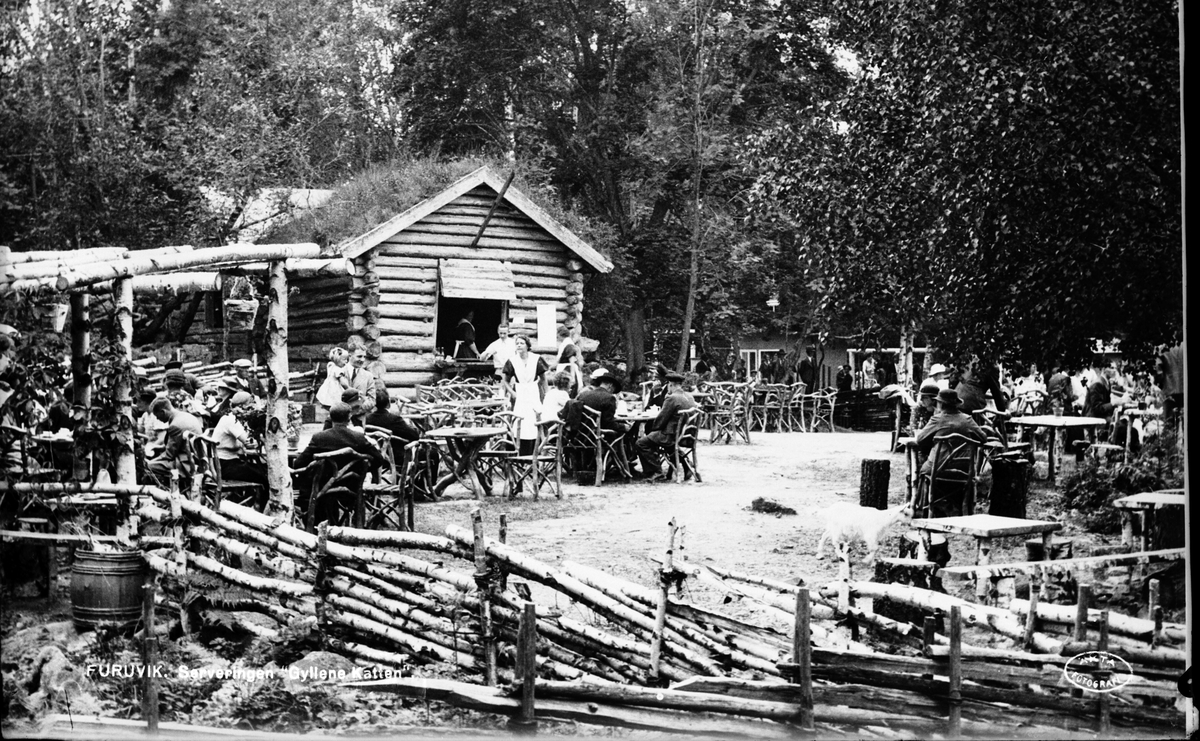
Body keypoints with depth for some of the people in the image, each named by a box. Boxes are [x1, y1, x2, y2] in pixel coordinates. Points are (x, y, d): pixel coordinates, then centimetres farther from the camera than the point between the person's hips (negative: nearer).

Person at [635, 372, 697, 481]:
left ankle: (657, 473, -6)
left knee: (641, 443, -4)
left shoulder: (672, 398, -19)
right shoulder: (690, 397, 8)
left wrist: (653, 428, 4)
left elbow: (661, 419, -15)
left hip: (672, 437, -10)